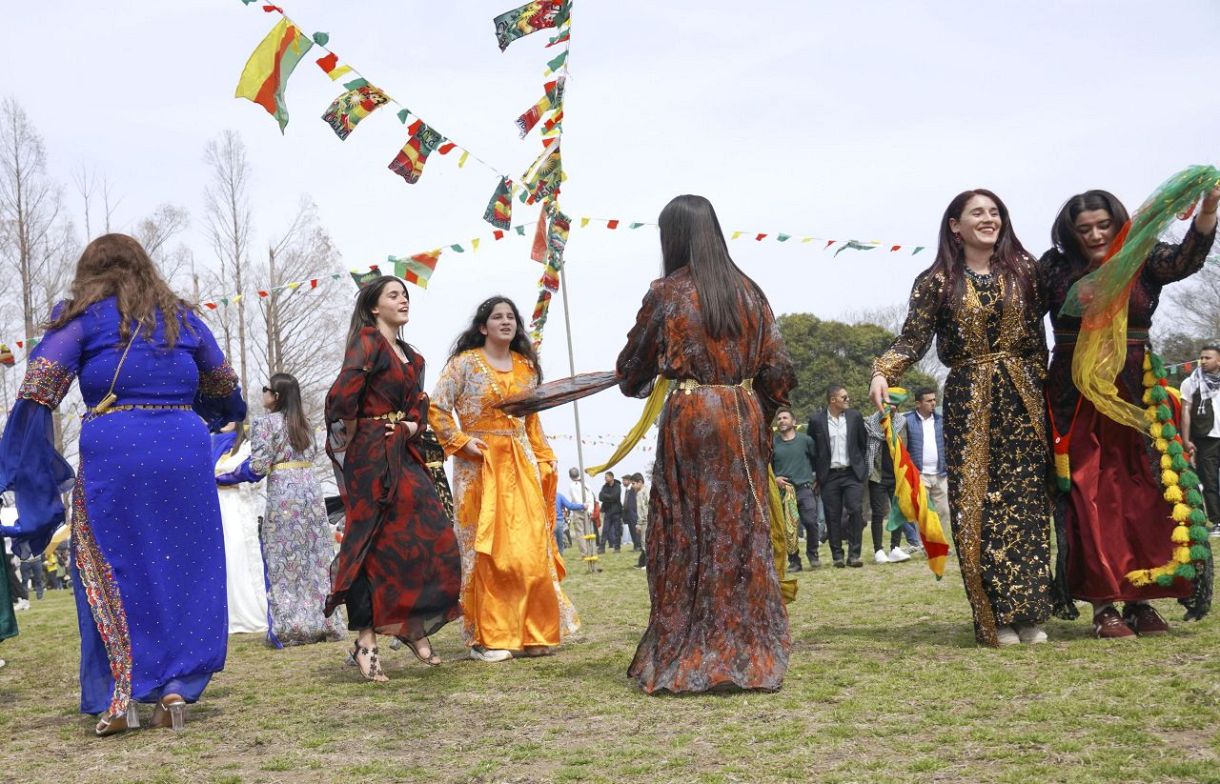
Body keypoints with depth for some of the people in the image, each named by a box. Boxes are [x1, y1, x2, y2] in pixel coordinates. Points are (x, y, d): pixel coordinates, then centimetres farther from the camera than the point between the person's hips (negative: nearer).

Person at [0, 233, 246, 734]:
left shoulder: (83, 317, 6)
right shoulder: (182, 317, 17)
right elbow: (224, 387, 26)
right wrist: (203, 417, 47)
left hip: (114, 451, -3)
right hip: (184, 448, 3)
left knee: (109, 572, 5)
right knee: (183, 570, 10)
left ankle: (120, 696, 0)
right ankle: (176, 690, 8)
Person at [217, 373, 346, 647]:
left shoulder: (265, 423, -6)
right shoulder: (304, 424, 14)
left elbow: (257, 467, -10)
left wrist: (224, 478, 1)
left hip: (283, 494, -6)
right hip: (311, 489, 6)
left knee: (284, 562, -1)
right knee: (316, 558, 8)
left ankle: (290, 628, -2)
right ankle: (323, 623, 11)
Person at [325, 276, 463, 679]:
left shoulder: (409, 355, 18)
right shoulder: (367, 340, -8)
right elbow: (344, 392, -21)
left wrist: (412, 425, 3)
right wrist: (350, 435, -10)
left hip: (405, 456, 8)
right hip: (372, 456, -8)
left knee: (432, 538, 3)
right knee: (372, 546, -6)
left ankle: (414, 626, 15)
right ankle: (365, 640, -1)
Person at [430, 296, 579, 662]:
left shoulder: (526, 366, 14)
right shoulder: (465, 363, -1)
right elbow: (436, 408, -4)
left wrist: (543, 460, 15)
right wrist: (460, 441, -12)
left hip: (521, 464, 5)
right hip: (480, 464, -4)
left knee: (531, 548, -1)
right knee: (486, 550, -4)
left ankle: (531, 633, 9)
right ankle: (486, 639, 2)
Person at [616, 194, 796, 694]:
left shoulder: (667, 293, -2)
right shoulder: (748, 291, 7)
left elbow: (633, 367, 7)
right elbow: (777, 369, 4)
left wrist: (634, 384, 30)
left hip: (689, 416, -3)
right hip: (744, 417, 4)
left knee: (686, 536, 2)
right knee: (743, 531, 8)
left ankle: (683, 658, 4)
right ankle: (751, 653, 11)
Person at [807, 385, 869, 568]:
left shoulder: (854, 416, 4)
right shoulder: (816, 420, -2)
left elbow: (863, 443, 13)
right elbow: (810, 448, 6)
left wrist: (862, 466, 9)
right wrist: (815, 473, 3)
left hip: (852, 473, 1)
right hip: (829, 476, -1)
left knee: (855, 511, -9)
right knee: (833, 517, 2)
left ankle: (854, 554, -1)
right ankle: (837, 556, 11)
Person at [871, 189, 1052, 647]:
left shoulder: (1023, 270, 8)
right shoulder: (937, 282, 1)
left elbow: (1037, 337, 11)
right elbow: (912, 339, -3)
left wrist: (1042, 387, 3)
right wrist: (882, 373, -19)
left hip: (1023, 399, 2)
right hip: (969, 403, -2)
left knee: (1027, 502, 0)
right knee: (980, 505, -4)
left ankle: (1029, 613, 6)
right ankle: (996, 619, 1)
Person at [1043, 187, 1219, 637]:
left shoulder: (1143, 262, 3)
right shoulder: (1055, 270, 2)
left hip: (1134, 394, 1)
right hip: (1077, 400, -1)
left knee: (1142, 498, 0)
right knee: (1091, 499, -2)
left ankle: (1139, 601, 8)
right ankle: (1102, 605, 2)